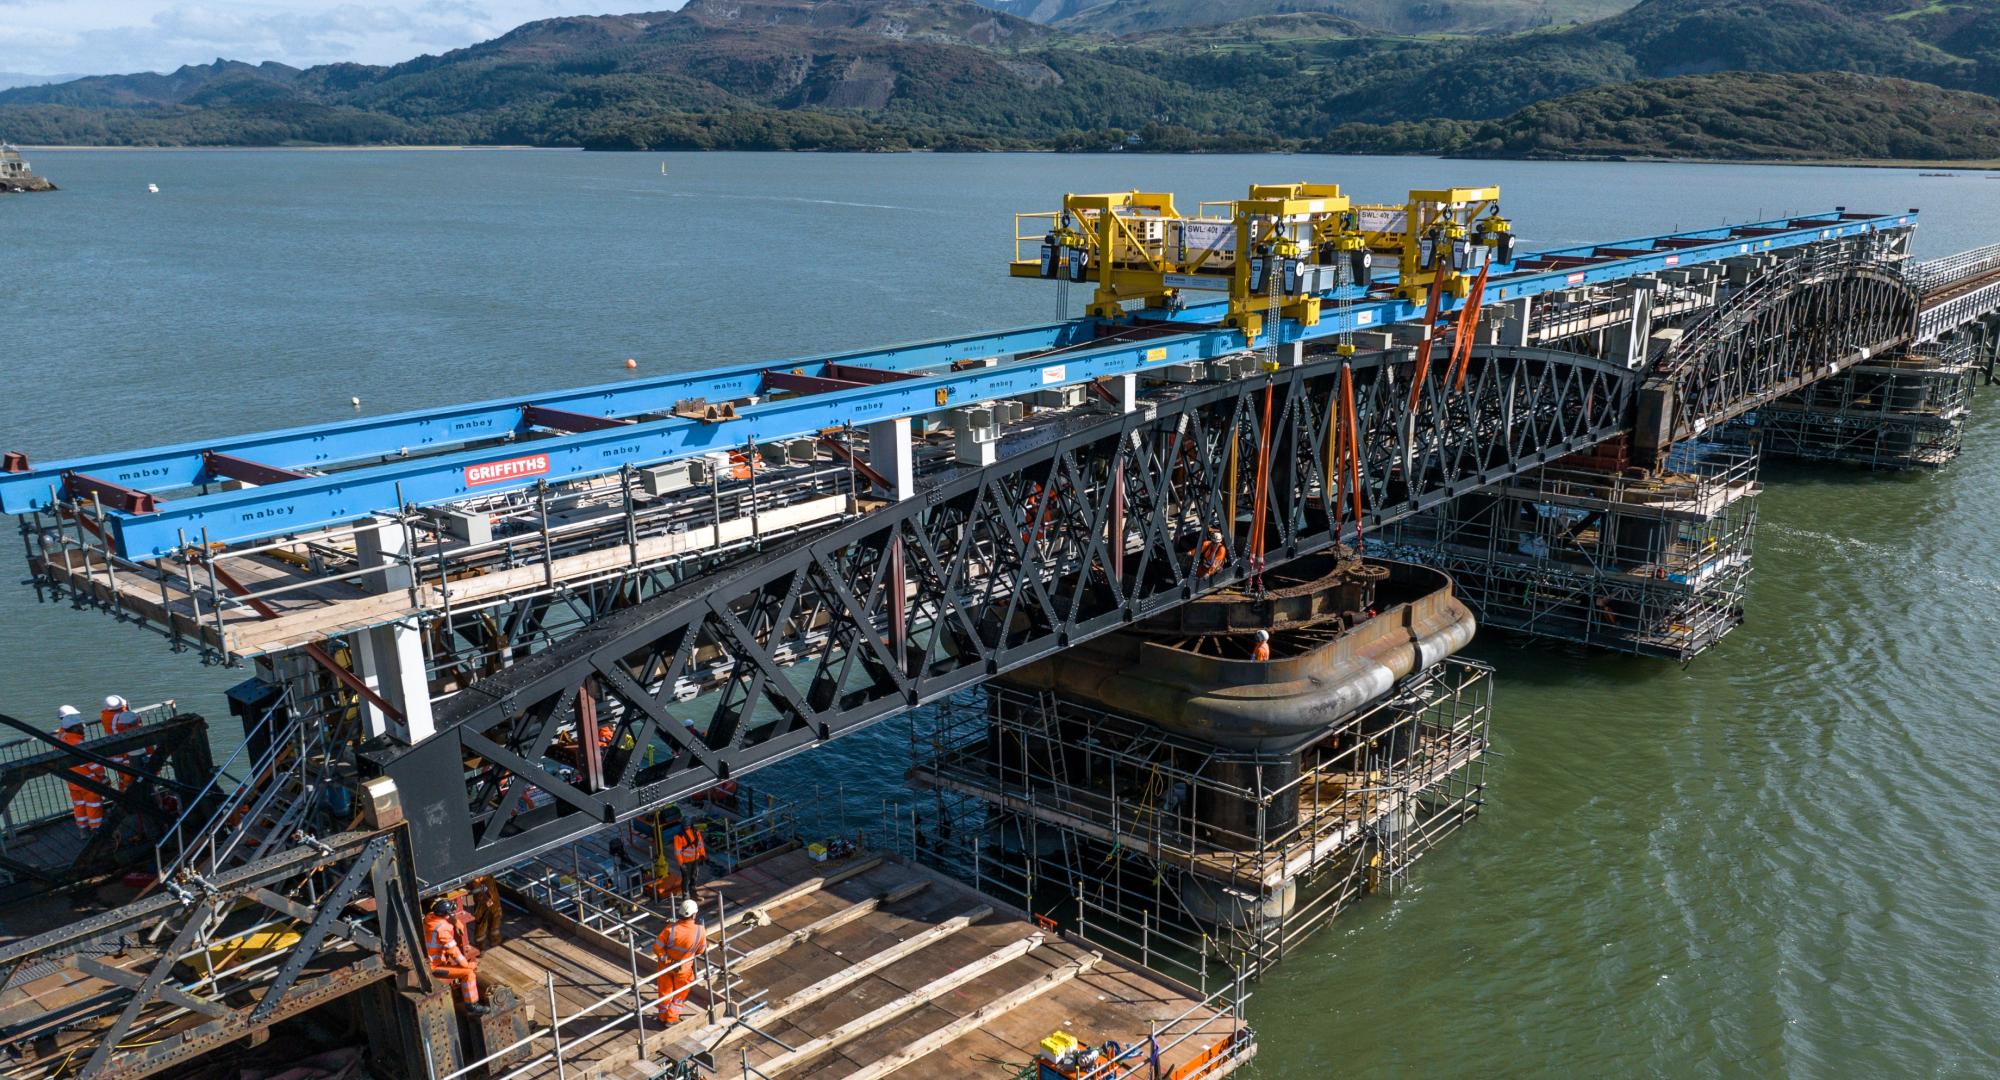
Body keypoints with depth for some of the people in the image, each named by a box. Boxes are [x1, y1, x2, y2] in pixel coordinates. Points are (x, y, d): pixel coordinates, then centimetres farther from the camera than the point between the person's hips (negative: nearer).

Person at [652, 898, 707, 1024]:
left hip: (666, 965, 1)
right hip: (684, 968, -1)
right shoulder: (700, 931, -26)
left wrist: (664, 957, -5)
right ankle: (672, 1018, 28)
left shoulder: (671, 928, -27)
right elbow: (701, 950, -8)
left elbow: (657, 947, -20)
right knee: (679, 994, 23)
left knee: (665, 991, 21)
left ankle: (663, 1017, 36)